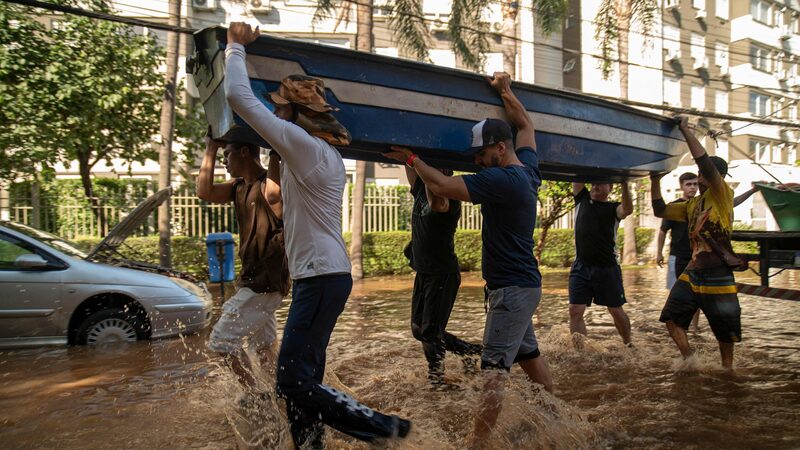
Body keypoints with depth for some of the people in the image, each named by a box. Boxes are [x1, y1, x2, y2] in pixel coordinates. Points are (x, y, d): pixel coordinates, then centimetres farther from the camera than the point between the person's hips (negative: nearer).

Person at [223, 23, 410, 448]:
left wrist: (236, 45, 2)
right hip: (320, 275, 10)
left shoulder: (305, 146, -14)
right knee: (301, 377, 14)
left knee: (292, 381, -7)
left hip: (321, 278, -10)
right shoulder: (321, 153, 14)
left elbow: (239, 96, -15)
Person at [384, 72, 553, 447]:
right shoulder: (528, 168, 5)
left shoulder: (502, 180, -22)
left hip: (512, 288, -10)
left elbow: (442, 185, -23)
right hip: (522, 284, 10)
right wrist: (506, 92, 25)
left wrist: (411, 159, -10)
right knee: (528, 354, 22)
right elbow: (525, 125, 23)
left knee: (494, 368, -12)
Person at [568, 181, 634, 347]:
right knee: (575, 311, -8)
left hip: (607, 269, -2)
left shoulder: (614, 208, 1)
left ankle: (628, 345, 32)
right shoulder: (582, 199, 9)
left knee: (616, 311, 11)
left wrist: (624, 183, -32)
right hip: (581, 267, 2)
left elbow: (628, 209, -21)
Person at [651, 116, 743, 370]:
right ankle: (689, 361, 7)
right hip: (692, 273, 6)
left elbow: (705, 162, -22)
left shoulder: (723, 197, -9)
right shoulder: (693, 204, 10)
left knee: (724, 329, 10)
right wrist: (655, 181, 6)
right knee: (672, 318, -1)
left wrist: (686, 131, -18)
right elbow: (660, 211, 14)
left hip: (718, 276, -6)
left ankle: (727, 368, 30)